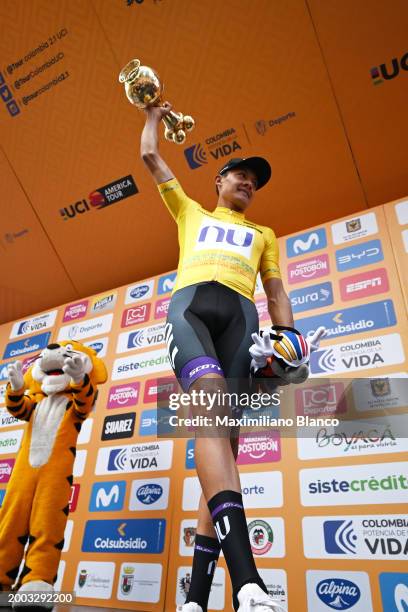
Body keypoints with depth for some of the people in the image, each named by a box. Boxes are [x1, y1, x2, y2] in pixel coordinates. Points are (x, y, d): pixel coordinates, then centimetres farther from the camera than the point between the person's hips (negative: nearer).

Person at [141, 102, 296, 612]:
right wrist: (153, 117, 55)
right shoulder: (191, 212, 35)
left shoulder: (262, 235, 36)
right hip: (190, 301, -1)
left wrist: (288, 336, 8)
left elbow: (275, 291, 24)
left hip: (240, 313, 2)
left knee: (225, 435, -14)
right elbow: (150, 157, 39)